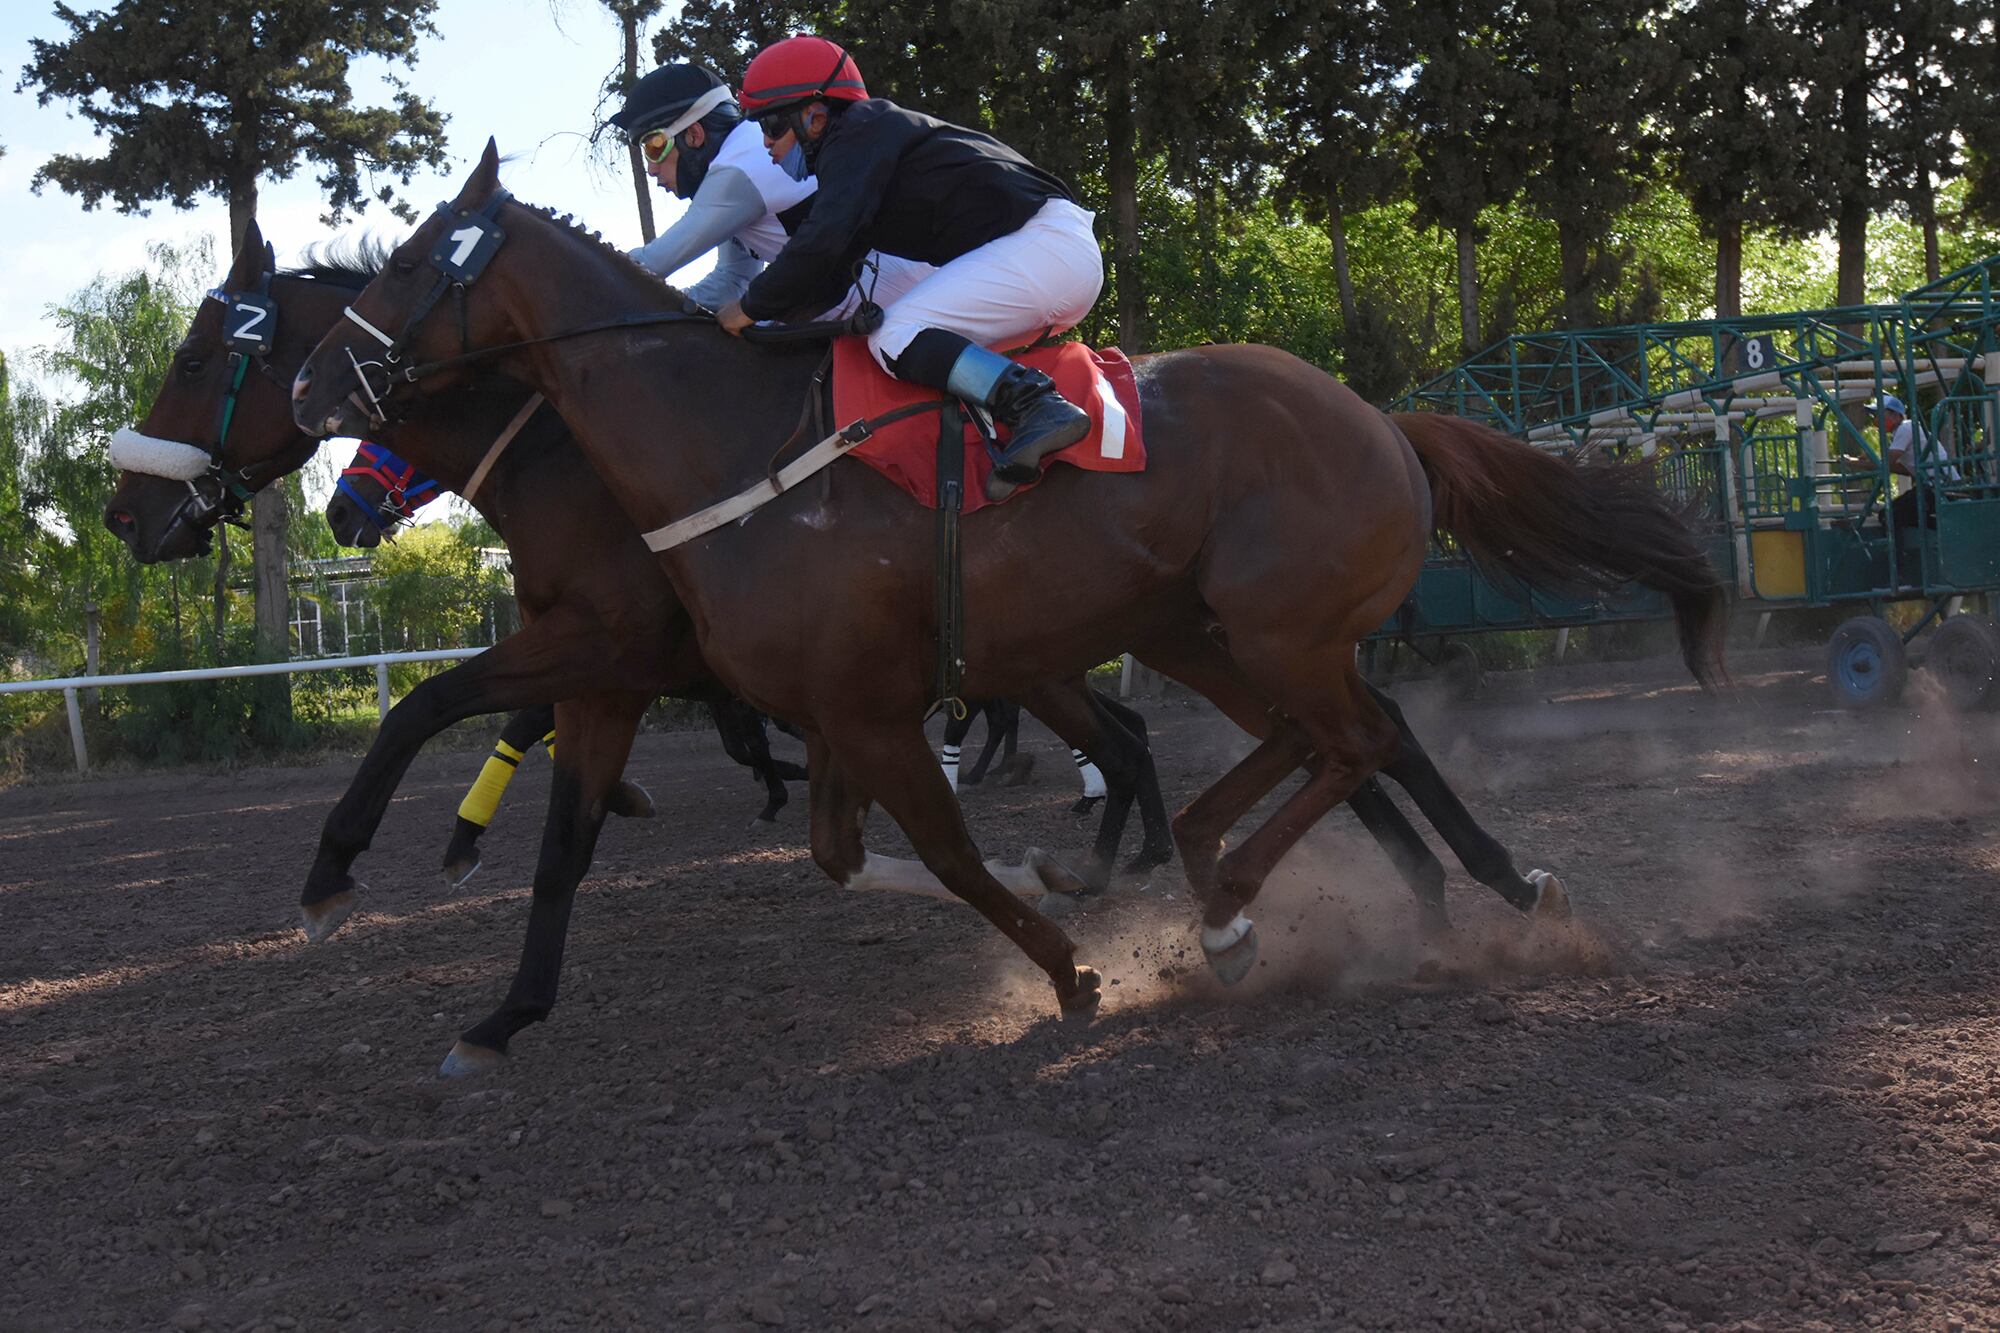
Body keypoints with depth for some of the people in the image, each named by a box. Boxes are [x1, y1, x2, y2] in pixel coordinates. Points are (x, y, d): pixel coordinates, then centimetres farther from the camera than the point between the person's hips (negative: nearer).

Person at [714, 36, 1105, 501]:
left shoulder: (859, 135, -5)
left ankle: (1038, 407, -33)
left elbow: (821, 248, -18)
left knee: (894, 336, -20)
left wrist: (751, 306, -6)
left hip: (1043, 241, -11)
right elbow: (834, 267, 26)